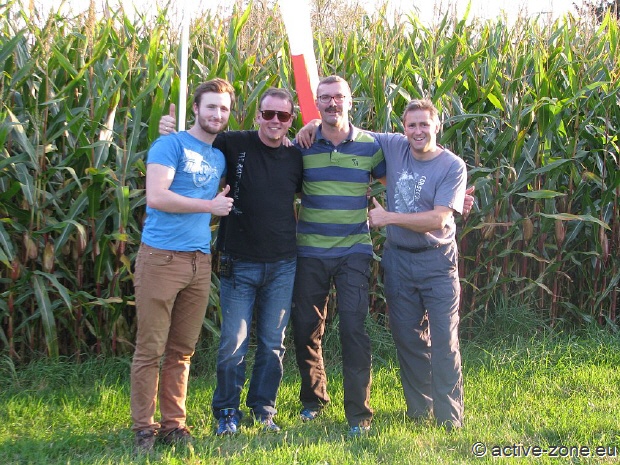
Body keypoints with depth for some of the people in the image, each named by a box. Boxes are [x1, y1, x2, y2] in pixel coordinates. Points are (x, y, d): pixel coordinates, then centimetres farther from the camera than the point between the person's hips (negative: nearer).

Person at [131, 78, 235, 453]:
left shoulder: (219, 157, 18)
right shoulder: (171, 145, -4)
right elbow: (156, 196, -17)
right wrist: (210, 205, -10)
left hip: (199, 262, 7)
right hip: (162, 257, -6)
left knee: (182, 350, 11)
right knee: (151, 349, -2)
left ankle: (173, 424, 18)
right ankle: (144, 428, 6)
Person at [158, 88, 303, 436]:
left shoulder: (296, 157, 2)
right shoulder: (235, 144, -6)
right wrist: (170, 130, -15)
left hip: (283, 265, 3)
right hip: (239, 263, -2)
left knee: (273, 343, 10)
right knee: (233, 343, -1)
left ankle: (264, 412, 24)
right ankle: (227, 413, 16)